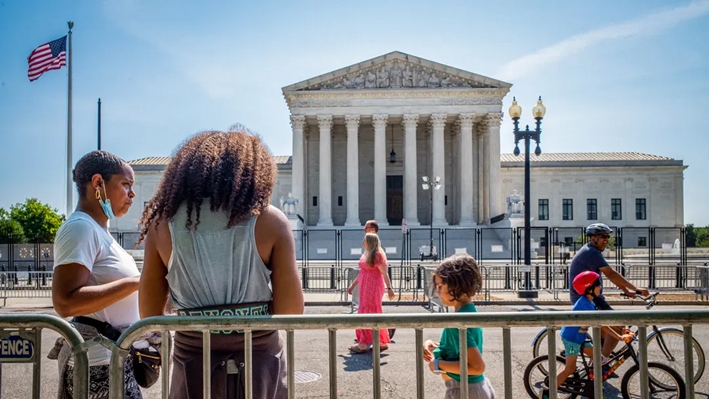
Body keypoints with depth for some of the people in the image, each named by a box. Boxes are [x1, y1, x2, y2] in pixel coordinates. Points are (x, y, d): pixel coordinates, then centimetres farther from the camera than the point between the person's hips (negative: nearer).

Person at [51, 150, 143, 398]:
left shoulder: (96, 229, 13)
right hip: (99, 363, -9)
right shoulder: (81, 227, -16)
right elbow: (65, 302, -26)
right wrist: (135, 282, -25)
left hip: (110, 358, 9)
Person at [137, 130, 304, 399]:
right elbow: (291, 309, -9)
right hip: (259, 359, -1)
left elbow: (150, 313, 2)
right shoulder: (270, 221, -8)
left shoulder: (164, 221, -2)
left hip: (194, 361, 1)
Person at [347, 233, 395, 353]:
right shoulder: (366, 254, 14)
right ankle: (382, 342, 22)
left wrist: (389, 288, -18)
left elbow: (385, 273, -15)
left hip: (373, 288, -9)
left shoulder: (377, 255, -13)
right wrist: (353, 285, 23)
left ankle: (363, 345, -1)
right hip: (365, 288, 9)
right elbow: (362, 272, 21)